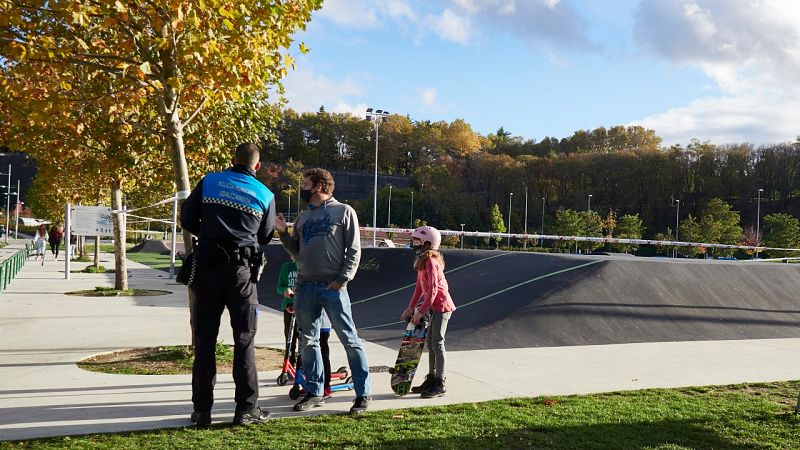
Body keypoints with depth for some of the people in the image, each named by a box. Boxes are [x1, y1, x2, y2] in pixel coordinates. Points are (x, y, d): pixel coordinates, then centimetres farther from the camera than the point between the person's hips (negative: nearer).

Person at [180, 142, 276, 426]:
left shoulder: (209, 182, 3)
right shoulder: (265, 195, 4)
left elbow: (187, 220, 5)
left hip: (208, 267, 1)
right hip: (242, 271, -1)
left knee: (205, 340, 7)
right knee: (244, 340, 7)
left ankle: (202, 410, 10)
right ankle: (246, 409, 8)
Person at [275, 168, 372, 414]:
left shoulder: (343, 211, 1)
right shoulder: (303, 217, 18)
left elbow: (354, 250, -4)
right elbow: (296, 252, 19)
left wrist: (342, 279, -13)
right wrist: (283, 233, 5)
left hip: (333, 287, -6)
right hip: (305, 287, 6)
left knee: (350, 340, -4)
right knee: (308, 342, 9)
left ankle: (363, 394, 2)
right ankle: (314, 392, 19)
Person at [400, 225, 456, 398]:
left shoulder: (431, 261, -19)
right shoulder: (422, 260, 12)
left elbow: (432, 289, -23)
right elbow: (420, 286, 16)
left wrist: (421, 310, -20)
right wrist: (411, 307, 15)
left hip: (441, 305, -10)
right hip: (435, 306, 10)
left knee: (437, 343, -7)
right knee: (430, 342, 15)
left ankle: (440, 384, -1)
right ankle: (431, 379, 24)